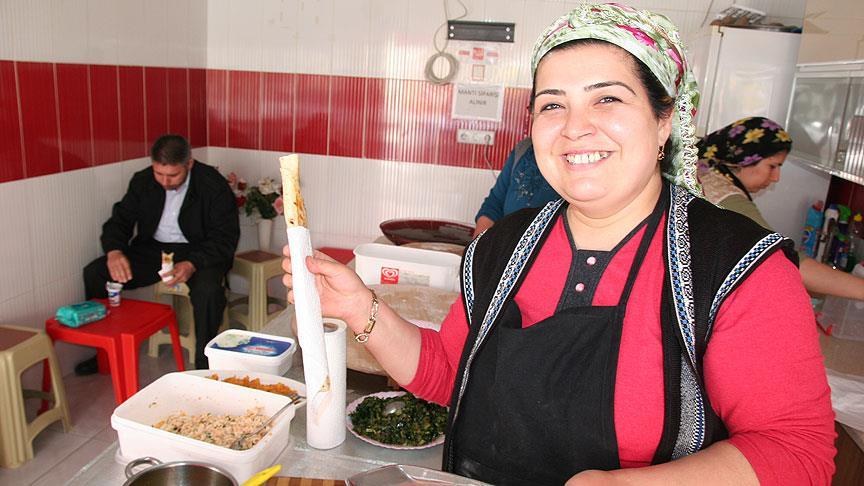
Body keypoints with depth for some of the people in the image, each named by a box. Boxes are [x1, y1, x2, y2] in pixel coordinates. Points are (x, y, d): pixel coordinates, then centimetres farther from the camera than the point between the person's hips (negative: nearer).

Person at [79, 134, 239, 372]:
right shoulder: (143, 181, 1)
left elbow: (225, 238, -17)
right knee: (94, 274, -9)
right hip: (152, 249, 5)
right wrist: (114, 251, -16)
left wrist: (192, 264, -34)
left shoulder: (214, 185, -15)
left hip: (198, 252, -5)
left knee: (208, 289, -37)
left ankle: (205, 364, -16)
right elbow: (120, 219, 8)